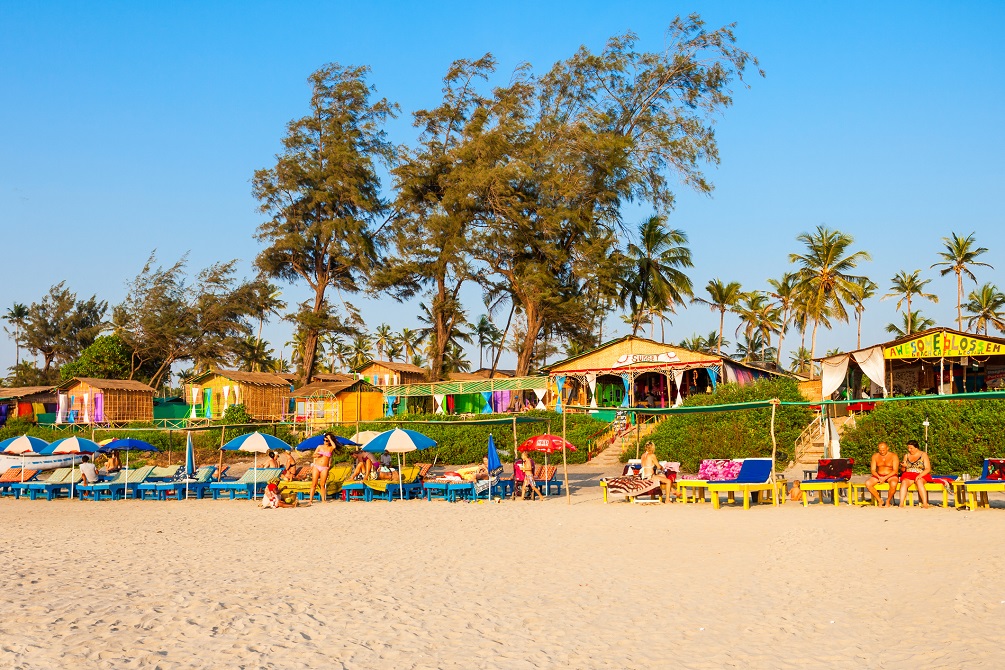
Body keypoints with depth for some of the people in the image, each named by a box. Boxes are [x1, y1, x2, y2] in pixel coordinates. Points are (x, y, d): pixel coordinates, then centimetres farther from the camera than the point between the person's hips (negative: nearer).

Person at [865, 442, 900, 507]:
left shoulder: (893, 456, -6)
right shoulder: (875, 456, 3)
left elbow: (895, 471, -11)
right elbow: (872, 470, 0)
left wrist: (885, 478, -23)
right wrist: (879, 477, -20)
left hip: (891, 476, -3)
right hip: (878, 476, 3)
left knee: (893, 484, -39)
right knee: (868, 483, -26)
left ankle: (888, 501, -14)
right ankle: (879, 500, -11)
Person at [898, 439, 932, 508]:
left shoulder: (923, 455, 5)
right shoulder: (906, 455, 16)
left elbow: (928, 469, -4)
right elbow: (903, 470, 20)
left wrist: (920, 475, -21)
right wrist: (903, 466, -5)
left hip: (922, 475, -2)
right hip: (908, 475, 3)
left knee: (919, 482, -38)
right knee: (904, 482, -32)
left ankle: (925, 504, -43)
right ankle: (901, 503, -45)